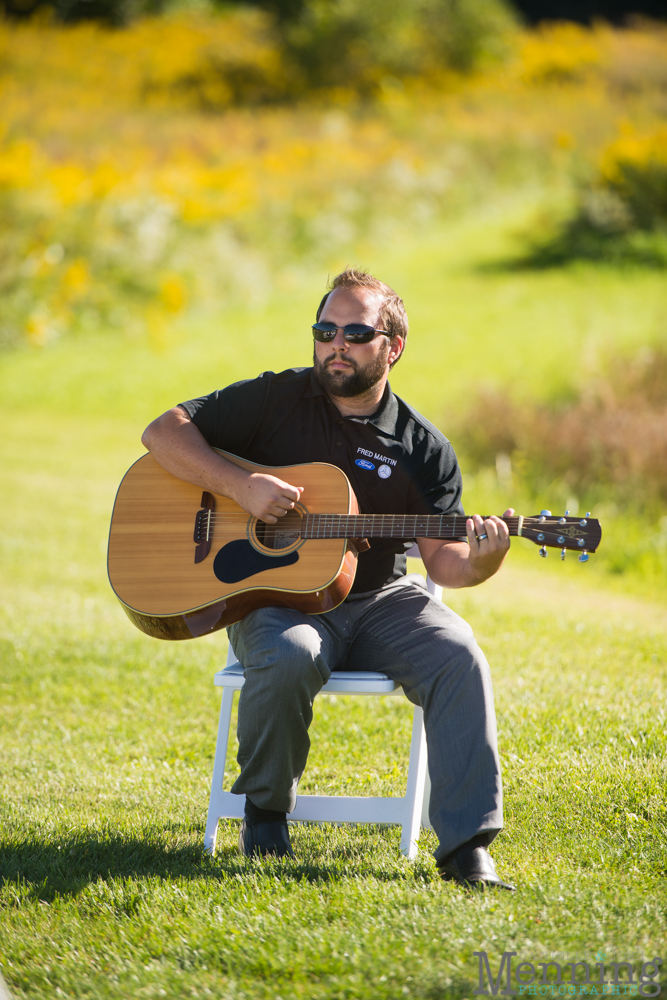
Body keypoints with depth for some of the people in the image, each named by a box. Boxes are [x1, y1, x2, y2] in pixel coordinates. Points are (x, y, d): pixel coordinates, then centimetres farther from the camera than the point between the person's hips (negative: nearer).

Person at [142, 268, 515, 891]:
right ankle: (265, 813, -9)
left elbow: (442, 558, 2)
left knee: (458, 657, -27)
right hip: (274, 598, -2)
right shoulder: (277, 400, 2)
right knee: (289, 657, -37)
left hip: (379, 600, 2)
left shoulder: (424, 448, 6)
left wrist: (479, 562, -23)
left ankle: (466, 846, -26)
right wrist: (240, 487, -18)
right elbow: (163, 432, -3)